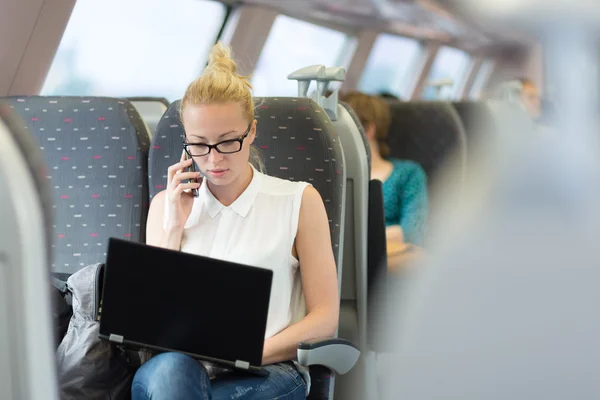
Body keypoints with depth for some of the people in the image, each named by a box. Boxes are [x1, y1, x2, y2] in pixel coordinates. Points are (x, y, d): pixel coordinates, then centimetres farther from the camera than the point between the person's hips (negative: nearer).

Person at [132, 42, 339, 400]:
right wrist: (174, 228, 3)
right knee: (171, 368, -38)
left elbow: (325, 318, 3)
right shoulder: (167, 205, 18)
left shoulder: (298, 201, 9)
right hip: (179, 365, 3)